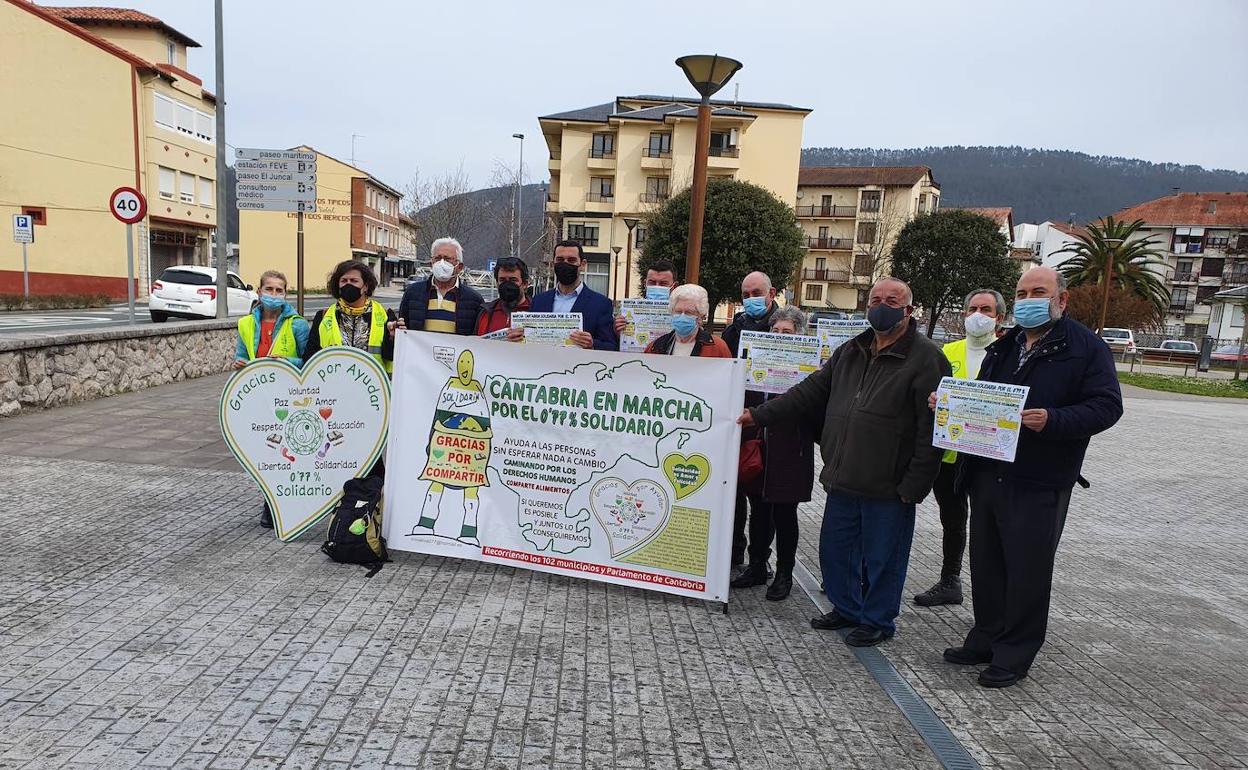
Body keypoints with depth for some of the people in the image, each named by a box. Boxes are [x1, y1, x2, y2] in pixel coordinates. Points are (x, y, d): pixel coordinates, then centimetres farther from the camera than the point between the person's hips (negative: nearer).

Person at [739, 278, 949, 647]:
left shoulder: (926, 358, -9)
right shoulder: (850, 352, 12)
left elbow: (931, 429, -14)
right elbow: (810, 392, 15)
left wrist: (914, 484, -18)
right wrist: (760, 414, 9)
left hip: (888, 487, -6)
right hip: (843, 479, 7)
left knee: (881, 557, 8)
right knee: (835, 548, 17)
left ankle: (877, 621, 29)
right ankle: (847, 609, 37)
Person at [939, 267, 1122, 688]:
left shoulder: (1087, 347, -4)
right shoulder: (1003, 347, 16)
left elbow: (1106, 406, -12)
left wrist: (1052, 420, -28)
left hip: (1040, 484, -6)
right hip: (987, 475, 7)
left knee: (1027, 572, 3)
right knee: (986, 565, 15)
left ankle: (1014, 654, 17)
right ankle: (985, 640, 29)